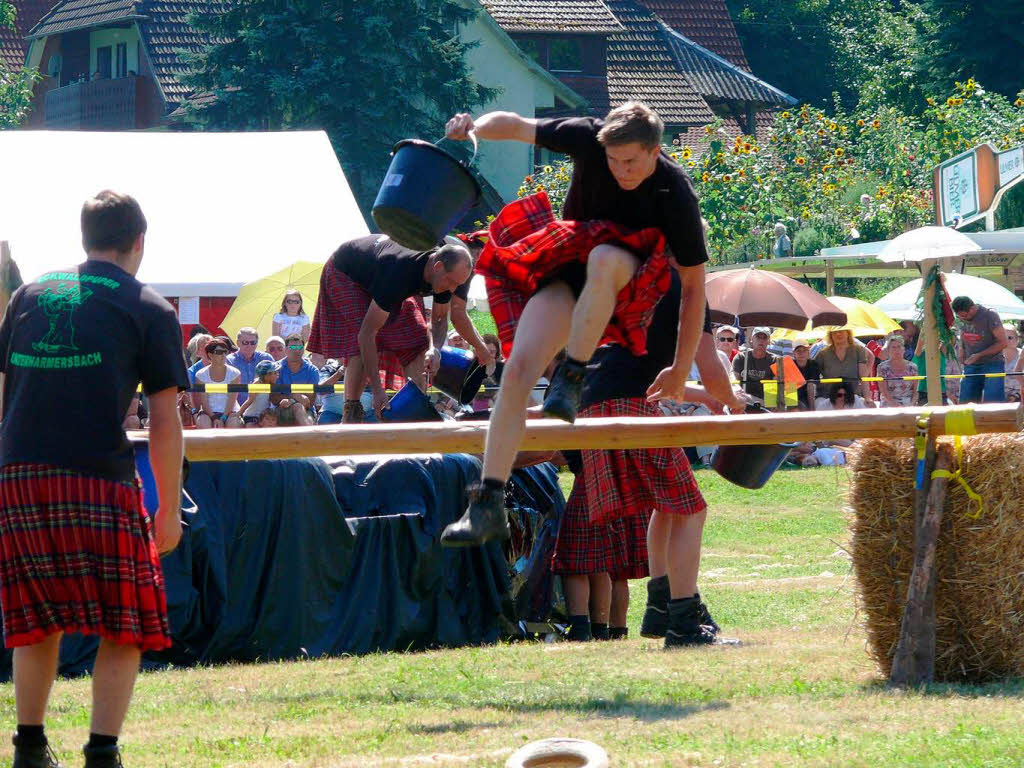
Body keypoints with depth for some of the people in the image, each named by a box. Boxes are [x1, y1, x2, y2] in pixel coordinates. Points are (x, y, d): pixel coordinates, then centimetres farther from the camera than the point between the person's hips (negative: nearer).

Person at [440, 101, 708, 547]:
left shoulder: (676, 195, -23)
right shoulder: (588, 139, -16)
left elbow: (694, 284, -15)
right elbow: (516, 126, -3)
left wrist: (681, 369, -12)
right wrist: (473, 126, -26)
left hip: (634, 281, -3)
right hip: (569, 268, 3)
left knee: (604, 260, -40)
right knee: (518, 370, -17)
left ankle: (573, 377, -24)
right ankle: (489, 505, -16)